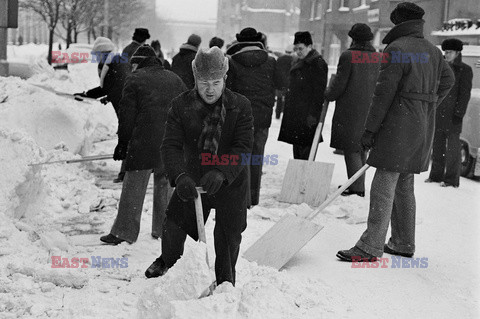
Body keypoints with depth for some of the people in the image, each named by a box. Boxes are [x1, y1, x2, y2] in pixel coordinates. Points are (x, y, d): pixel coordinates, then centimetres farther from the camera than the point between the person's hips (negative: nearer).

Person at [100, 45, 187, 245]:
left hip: (143, 143, -5)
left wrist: (122, 145, 2)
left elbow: (127, 116, -4)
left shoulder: (135, 79, 0)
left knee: (134, 188, -1)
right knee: (165, 185, 14)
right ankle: (163, 230, 18)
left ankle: (124, 232, -1)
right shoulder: (175, 79, 15)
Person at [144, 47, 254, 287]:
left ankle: (226, 281, 32)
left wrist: (221, 173, -35)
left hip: (231, 183, -1)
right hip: (192, 180, 1)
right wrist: (179, 176, -35)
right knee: (173, 226, 6)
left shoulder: (240, 106, -13)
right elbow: (171, 145, -17)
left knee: (228, 238, 6)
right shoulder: (181, 106, -10)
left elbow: (243, 147, -19)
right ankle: (169, 260, 41)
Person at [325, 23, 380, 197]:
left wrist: (328, 95, 7)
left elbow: (339, 84, -11)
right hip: (369, 109, 7)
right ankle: (359, 186, 25)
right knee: (361, 148, 16)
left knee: (351, 150, -2)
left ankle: (356, 188, -4)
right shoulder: (377, 57, 8)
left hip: (349, 110, -7)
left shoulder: (348, 56, -12)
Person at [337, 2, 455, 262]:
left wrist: (370, 130, -12)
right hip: (423, 127, 9)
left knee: (383, 186, -9)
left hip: (399, 127, -8)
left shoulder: (396, 49, -12)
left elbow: (384, 93, -15)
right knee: (404, 186, 15)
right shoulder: (433, 51, 14)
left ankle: (370, 247, -9)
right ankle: (404, 244, 21)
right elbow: (448, 80, 28)